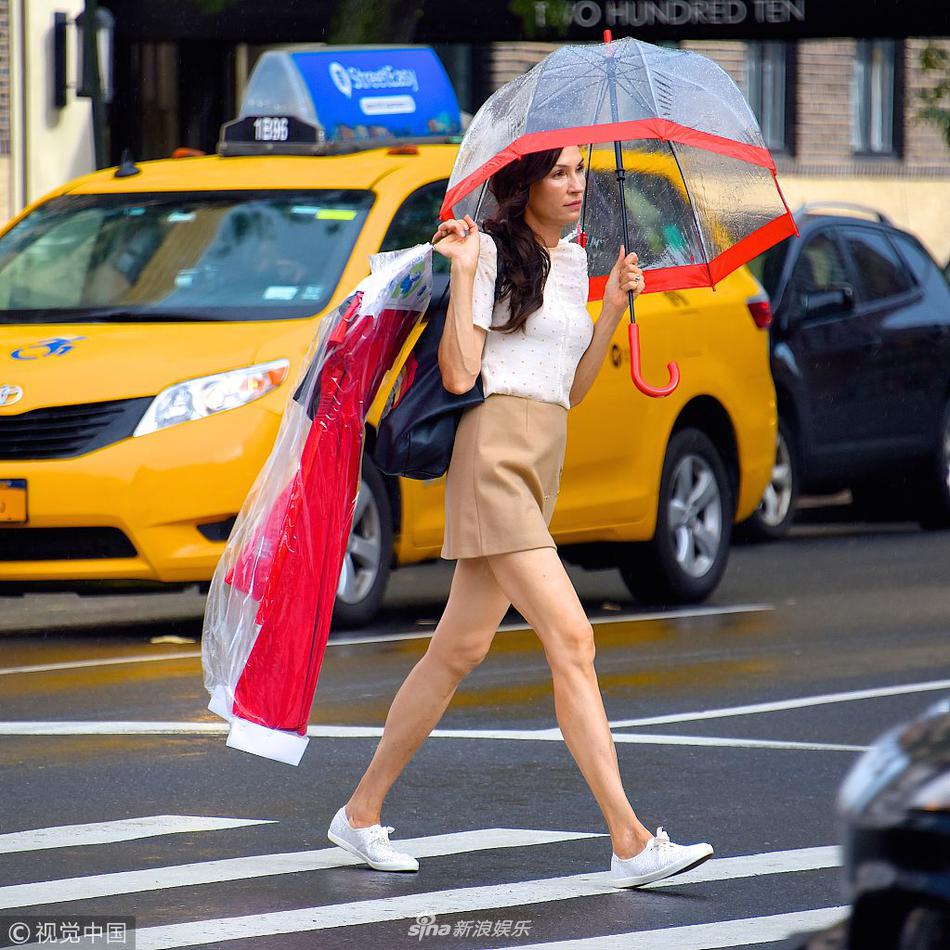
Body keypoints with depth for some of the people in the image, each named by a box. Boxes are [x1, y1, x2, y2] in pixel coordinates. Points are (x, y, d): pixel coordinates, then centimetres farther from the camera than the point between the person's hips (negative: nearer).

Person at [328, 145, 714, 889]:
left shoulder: (574, 260, 19)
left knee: (461, 649, 11)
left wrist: (613, 309, 10)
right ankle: (630, 842, -21)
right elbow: (459, 374, -12)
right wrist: (463, 272, -15)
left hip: (543, 464, 9)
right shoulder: (492, 250, -5)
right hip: (496, 454, -9)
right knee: (571, 640, -16)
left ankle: (362, 812, 21)